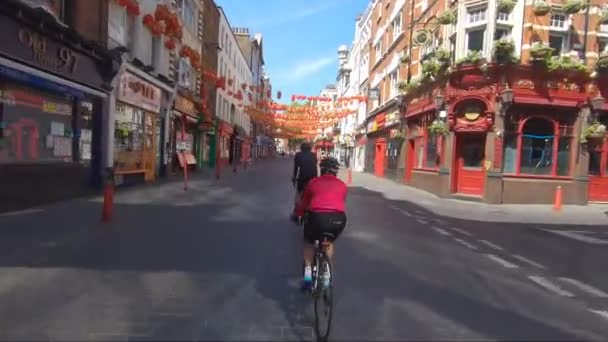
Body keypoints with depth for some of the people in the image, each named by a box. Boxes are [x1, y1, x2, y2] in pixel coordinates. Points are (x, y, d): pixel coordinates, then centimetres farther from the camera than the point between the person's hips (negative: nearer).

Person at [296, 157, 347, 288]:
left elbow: (303, 203, 30)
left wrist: (299, 215, 50)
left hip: (318, 216, -1)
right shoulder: (342, 185, 24)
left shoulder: (313, 182, 22)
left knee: (309, 242, 29)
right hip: (339, 218, 1)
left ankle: (308, 271, 19)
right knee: (330, 242, 33)